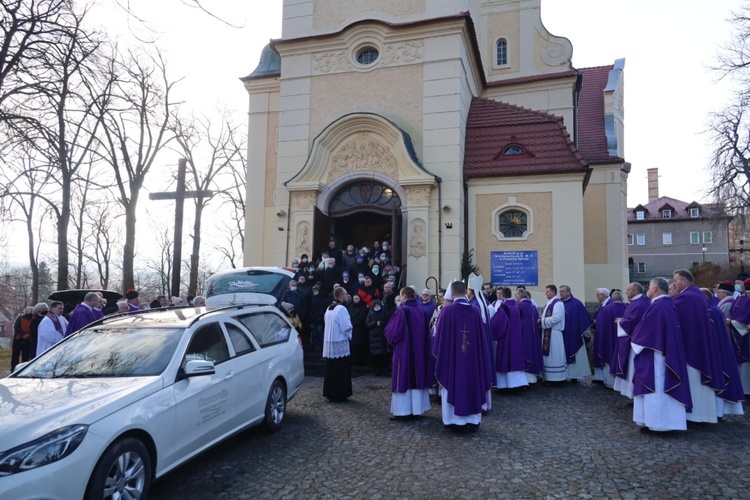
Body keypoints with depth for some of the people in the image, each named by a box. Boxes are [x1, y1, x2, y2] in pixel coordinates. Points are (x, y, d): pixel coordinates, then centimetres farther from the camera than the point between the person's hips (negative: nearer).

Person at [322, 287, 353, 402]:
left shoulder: (329, 308, 8)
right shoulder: (341, 308, -16)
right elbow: (346, 326, -18)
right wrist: (349, 335, 2)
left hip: (329, 343, 8)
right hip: (340, 344, -8)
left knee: (331, 370, 13)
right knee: (341, 370, 1)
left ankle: (330, 393, 20)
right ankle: (340, 394, 6)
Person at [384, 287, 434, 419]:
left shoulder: (401, 311, -16)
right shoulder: (422, 310, 3)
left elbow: (391, 331, -14)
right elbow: (427, 331, 13)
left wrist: (392, 340, 7)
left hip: (404, 351, -6)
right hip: (420, 351, 6)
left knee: (403, 380, 1)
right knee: (417, 378, 13)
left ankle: (403, 411, 4)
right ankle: (417, 408, 19)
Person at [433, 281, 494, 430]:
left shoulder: (447, 310, -13)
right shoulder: (475, 311, -3)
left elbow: (439, 334, -7)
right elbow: (481, 337, 3)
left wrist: (438, 352, 9)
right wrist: (480, 355, 15)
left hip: (451, 356, -3)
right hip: (472, 356, 3)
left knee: (453, 384, 8)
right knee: (473, 383, 13)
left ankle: (454, 419, 13)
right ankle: (473, 419, 19)